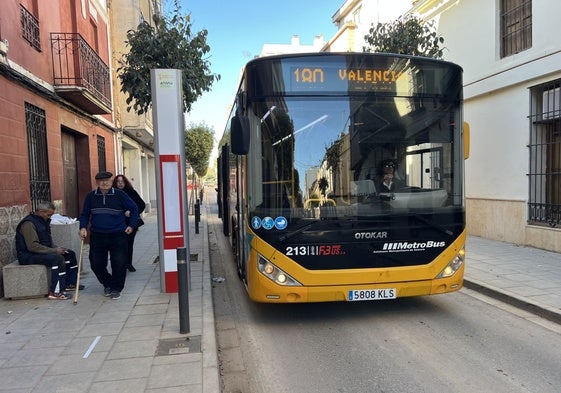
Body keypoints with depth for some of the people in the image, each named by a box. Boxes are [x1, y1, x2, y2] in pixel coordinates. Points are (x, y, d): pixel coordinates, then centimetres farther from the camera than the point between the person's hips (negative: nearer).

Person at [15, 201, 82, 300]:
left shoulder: (43, 221, 11)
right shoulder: (28, 224, -20)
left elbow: (48, 241, 21)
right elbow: (33, 246, -28)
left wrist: (56, 248, 1)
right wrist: (54, 250, -26)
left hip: (41, 251, 10)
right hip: (28, 255, -10)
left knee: (70, 254, 5)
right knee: (57, 258, -31)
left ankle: (70, 283, 12)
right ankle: (55, 292, -30)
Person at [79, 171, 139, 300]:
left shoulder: (119, 195, -2)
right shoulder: (91, 196, 5)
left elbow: (134, 208, 8)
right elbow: (84, 214, 15)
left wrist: (131, 225, 6)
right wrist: (83, 227, 0)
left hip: (117, 236, -2)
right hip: (97, 236, 3)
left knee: (119, 264, -1)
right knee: (96, 264, 7)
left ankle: (116, 289, 17)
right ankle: (107, 284, 31)